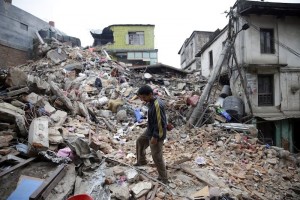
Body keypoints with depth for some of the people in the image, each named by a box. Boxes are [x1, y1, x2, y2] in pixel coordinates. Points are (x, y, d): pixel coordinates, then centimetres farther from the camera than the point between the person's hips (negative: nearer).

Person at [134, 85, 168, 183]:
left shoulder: (157, 105, -31)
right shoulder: (151, 102, 0)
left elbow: (160, 123, -27)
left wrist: (155, 137, -20)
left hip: (156, 135, -10)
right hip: (150, 131, 10)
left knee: (157, 157, 4)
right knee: (140, 142, 28)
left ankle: (163, 179, 24)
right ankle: (141, 161, 51)